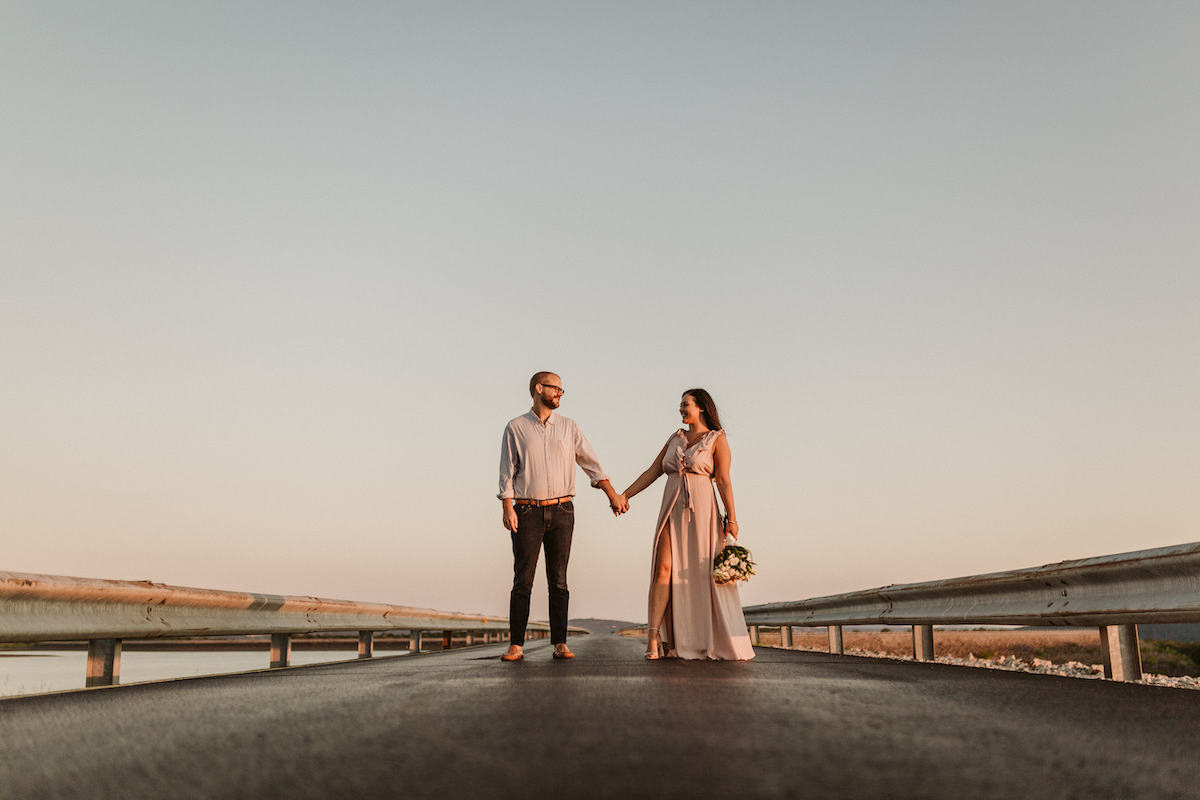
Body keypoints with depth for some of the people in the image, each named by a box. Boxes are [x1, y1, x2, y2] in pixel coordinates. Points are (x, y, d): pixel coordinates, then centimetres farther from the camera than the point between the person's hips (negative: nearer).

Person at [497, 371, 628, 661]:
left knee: (558, 580, 3)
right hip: (527, 512, -2)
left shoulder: (569, 427, 10)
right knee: (523, 580, -3)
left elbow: (590, 462, 9)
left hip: (562, 510, 2)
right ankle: (516, 645, 1)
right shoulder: (515, 428, 4)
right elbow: (507, 470, 1)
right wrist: (507, 507, -9)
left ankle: (560, 643, 7)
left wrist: (612, 493, 1)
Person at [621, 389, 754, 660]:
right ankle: (654, 637, -13)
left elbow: (723, 480, -4)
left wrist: (732, 519, -10)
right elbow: (652, 472, 14)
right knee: (664, 567, -9)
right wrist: (625, 495, 8)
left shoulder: (717, 439, 3)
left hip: (701, 509, -4)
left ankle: (723, 642, 8)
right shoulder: (675, 437, 16)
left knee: (706, 572, -3)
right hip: (672, 509, 4)